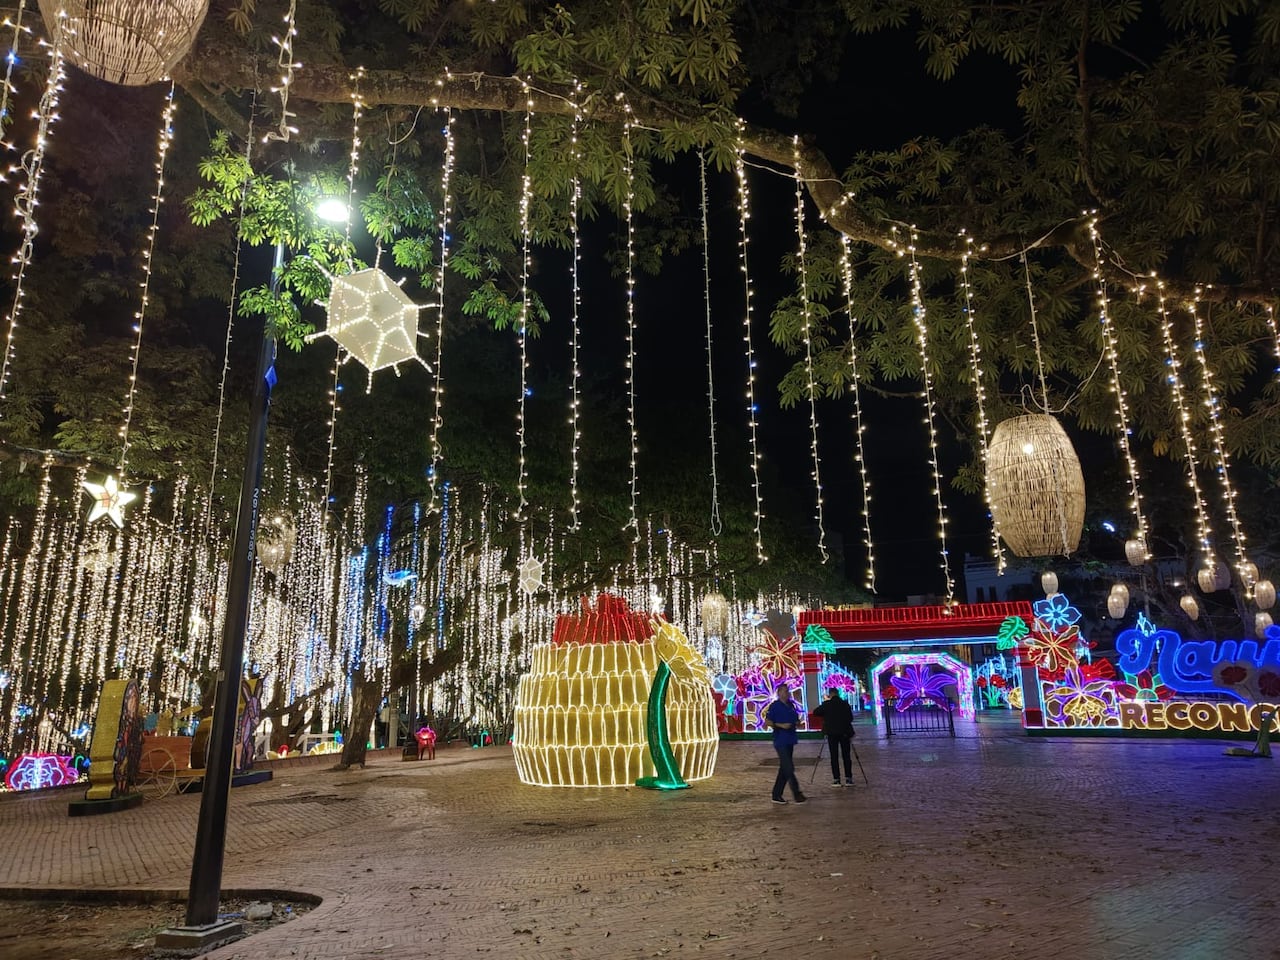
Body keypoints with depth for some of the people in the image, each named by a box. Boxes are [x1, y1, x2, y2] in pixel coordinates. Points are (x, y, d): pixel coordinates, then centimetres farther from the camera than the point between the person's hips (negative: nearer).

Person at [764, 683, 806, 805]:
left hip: (789, 740, 8)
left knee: (784, 769, 10)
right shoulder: (774, 706, -9)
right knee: (789, 768, -8)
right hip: (780, 741, -8)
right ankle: (797, 794, -3)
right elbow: (767, 721, -10)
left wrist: (797, 722, 2)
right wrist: (781, 725, -20)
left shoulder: (791, 705, 12)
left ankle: (776, 795, 17)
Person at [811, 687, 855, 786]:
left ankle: (836, 779, -2)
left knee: (834, 756, 2)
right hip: (844, 732, 2)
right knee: (846, 755, 8)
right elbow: (850, 718, 6)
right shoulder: (845, 704, 1)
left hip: (832, 733, -2)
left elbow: (815, 713, -1)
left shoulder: (826, 704, -5)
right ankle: (848, 778, 5)